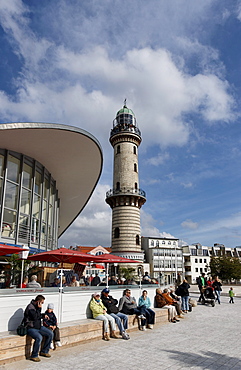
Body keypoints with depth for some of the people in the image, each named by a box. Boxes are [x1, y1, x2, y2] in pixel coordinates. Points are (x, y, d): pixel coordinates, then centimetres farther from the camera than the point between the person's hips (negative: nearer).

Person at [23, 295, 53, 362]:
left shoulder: (37, 306, 8)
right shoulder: (30, 307, -20)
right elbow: (35, 317, -29)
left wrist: (43, 315, 6)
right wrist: (39, 308, -24)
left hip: (38, 327, 9)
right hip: (30, 328, -9)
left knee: (50, 334, -2)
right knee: (39, 337, -32)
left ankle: (44, 351, 12)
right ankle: (34, 356, -13)